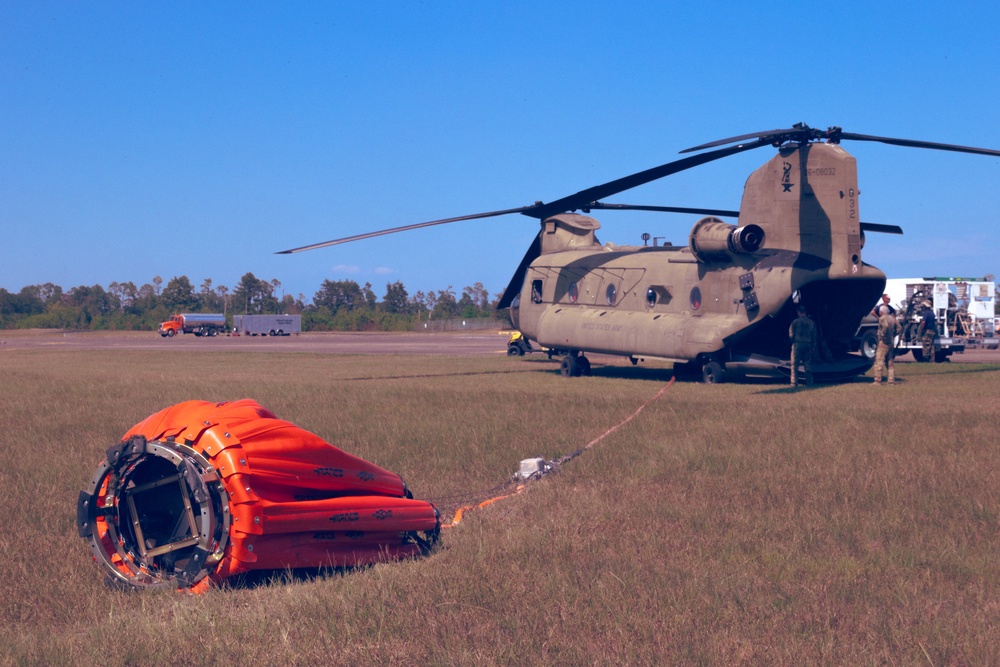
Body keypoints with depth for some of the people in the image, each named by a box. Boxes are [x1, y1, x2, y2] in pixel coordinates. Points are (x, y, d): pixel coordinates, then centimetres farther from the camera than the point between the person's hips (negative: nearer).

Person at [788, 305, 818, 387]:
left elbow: (791, 335, -5)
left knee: (795, 365, 1)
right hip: (807, 345, 3)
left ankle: (794, 382, -3)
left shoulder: (795, 322, -7)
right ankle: (809, 382, 8)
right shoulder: (811, 323, 5)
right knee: (808, 365, 9)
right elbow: (814, 337, 8)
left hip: (797, 344, -3)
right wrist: (813, 348, 14)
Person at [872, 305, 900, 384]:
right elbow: (898, 329, 13)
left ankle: (878, 380, -12)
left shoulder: (882, 318, -9)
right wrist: (892, 335, 16)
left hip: (883, 343, -8)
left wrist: (882, 334, -18)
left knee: (879, 362, -8)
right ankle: (892, 380, 11)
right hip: (891, 343, 8)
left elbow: (885, 326, -28)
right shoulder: (892, 318, 13)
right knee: (890, 362, 13)